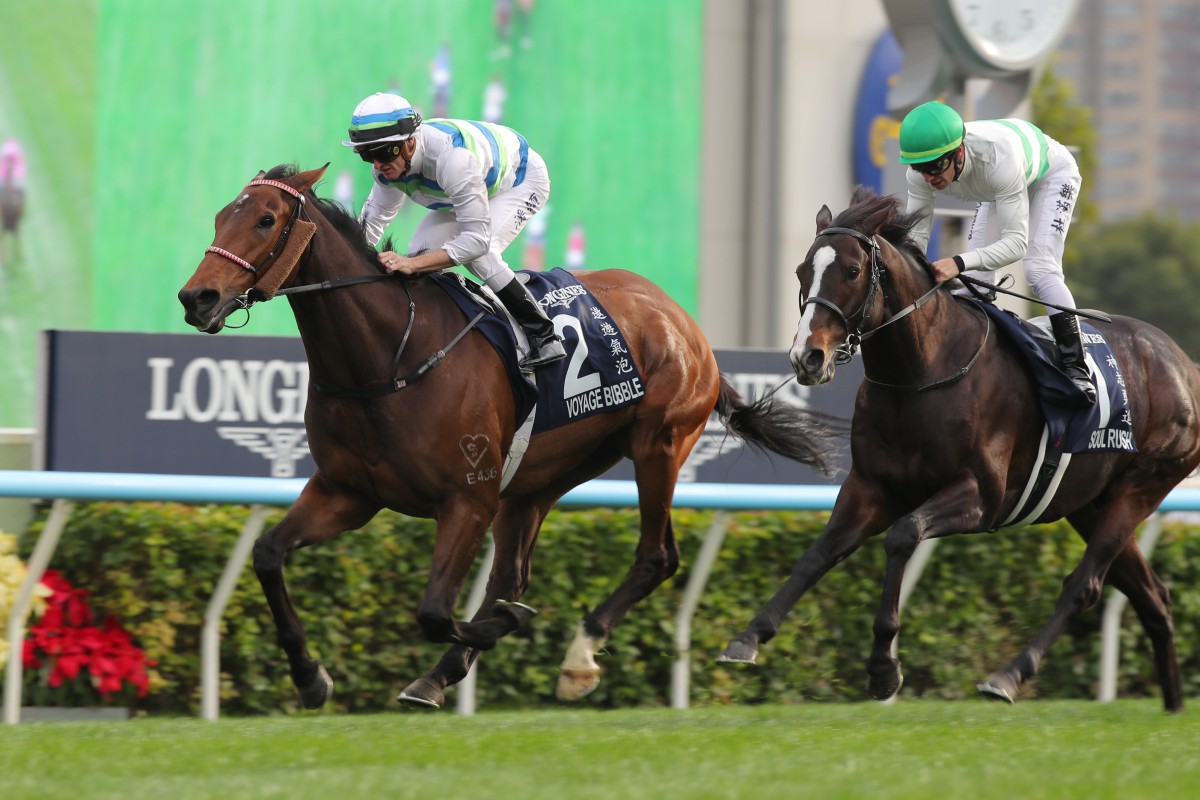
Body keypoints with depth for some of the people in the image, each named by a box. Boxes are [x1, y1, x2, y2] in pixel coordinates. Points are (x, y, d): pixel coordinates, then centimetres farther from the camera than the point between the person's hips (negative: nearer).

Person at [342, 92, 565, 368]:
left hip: (524, 180, -8)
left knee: (478, 253, -29)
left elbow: (478, 238, -43)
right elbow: (374, 219, -5)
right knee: (422, 250, -6)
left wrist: (413, 264, -50)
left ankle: (545, 337, -19)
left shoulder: (451, 158, -44)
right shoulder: (389, 163, -21)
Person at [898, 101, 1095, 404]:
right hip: (996, 187, 6)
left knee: (1040, 269, -21)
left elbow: (1016, 242, -47)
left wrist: (960, 263, -62)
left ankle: (1077, 370, -17)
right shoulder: (922, 168, -32)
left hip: (1052, 172, -6)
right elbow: (916, 233, -25)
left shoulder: (999, 159, -48)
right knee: (974, 274, -5)